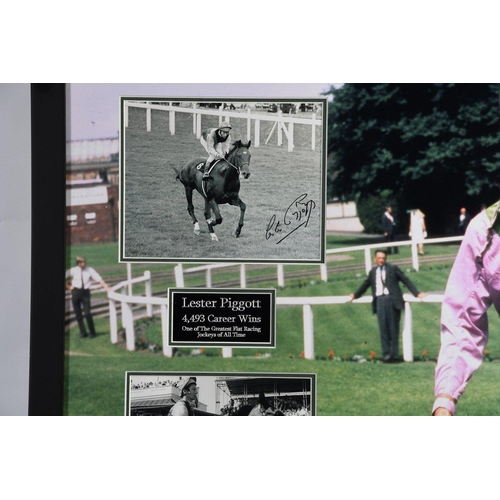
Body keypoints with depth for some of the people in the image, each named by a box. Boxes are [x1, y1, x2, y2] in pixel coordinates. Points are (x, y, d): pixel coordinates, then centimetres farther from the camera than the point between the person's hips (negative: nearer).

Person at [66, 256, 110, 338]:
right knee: (78, 314, 7)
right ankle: (83, 333, 19)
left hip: (85, 292, -2)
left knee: (87, 313, -7)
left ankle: (92, 333, 7)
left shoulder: (90, 270, -4)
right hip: (76, 292, 2)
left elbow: (99, 280, -9)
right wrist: (68, 287, 5)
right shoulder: (73, 270, -1)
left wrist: (107, 288, -20)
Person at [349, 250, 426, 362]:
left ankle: (394, 354, 7)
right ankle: (386, 354, -2)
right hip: (379, 301, 3)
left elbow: (406, 280, 5)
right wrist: (355, 295, 41)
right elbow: (365, 284, 31)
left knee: (393, 328, 1)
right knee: (383, 328, -4)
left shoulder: (393, 269, 5)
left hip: (392, 300, -3)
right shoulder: (372, 272, 16)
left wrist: (417, 293, 0)